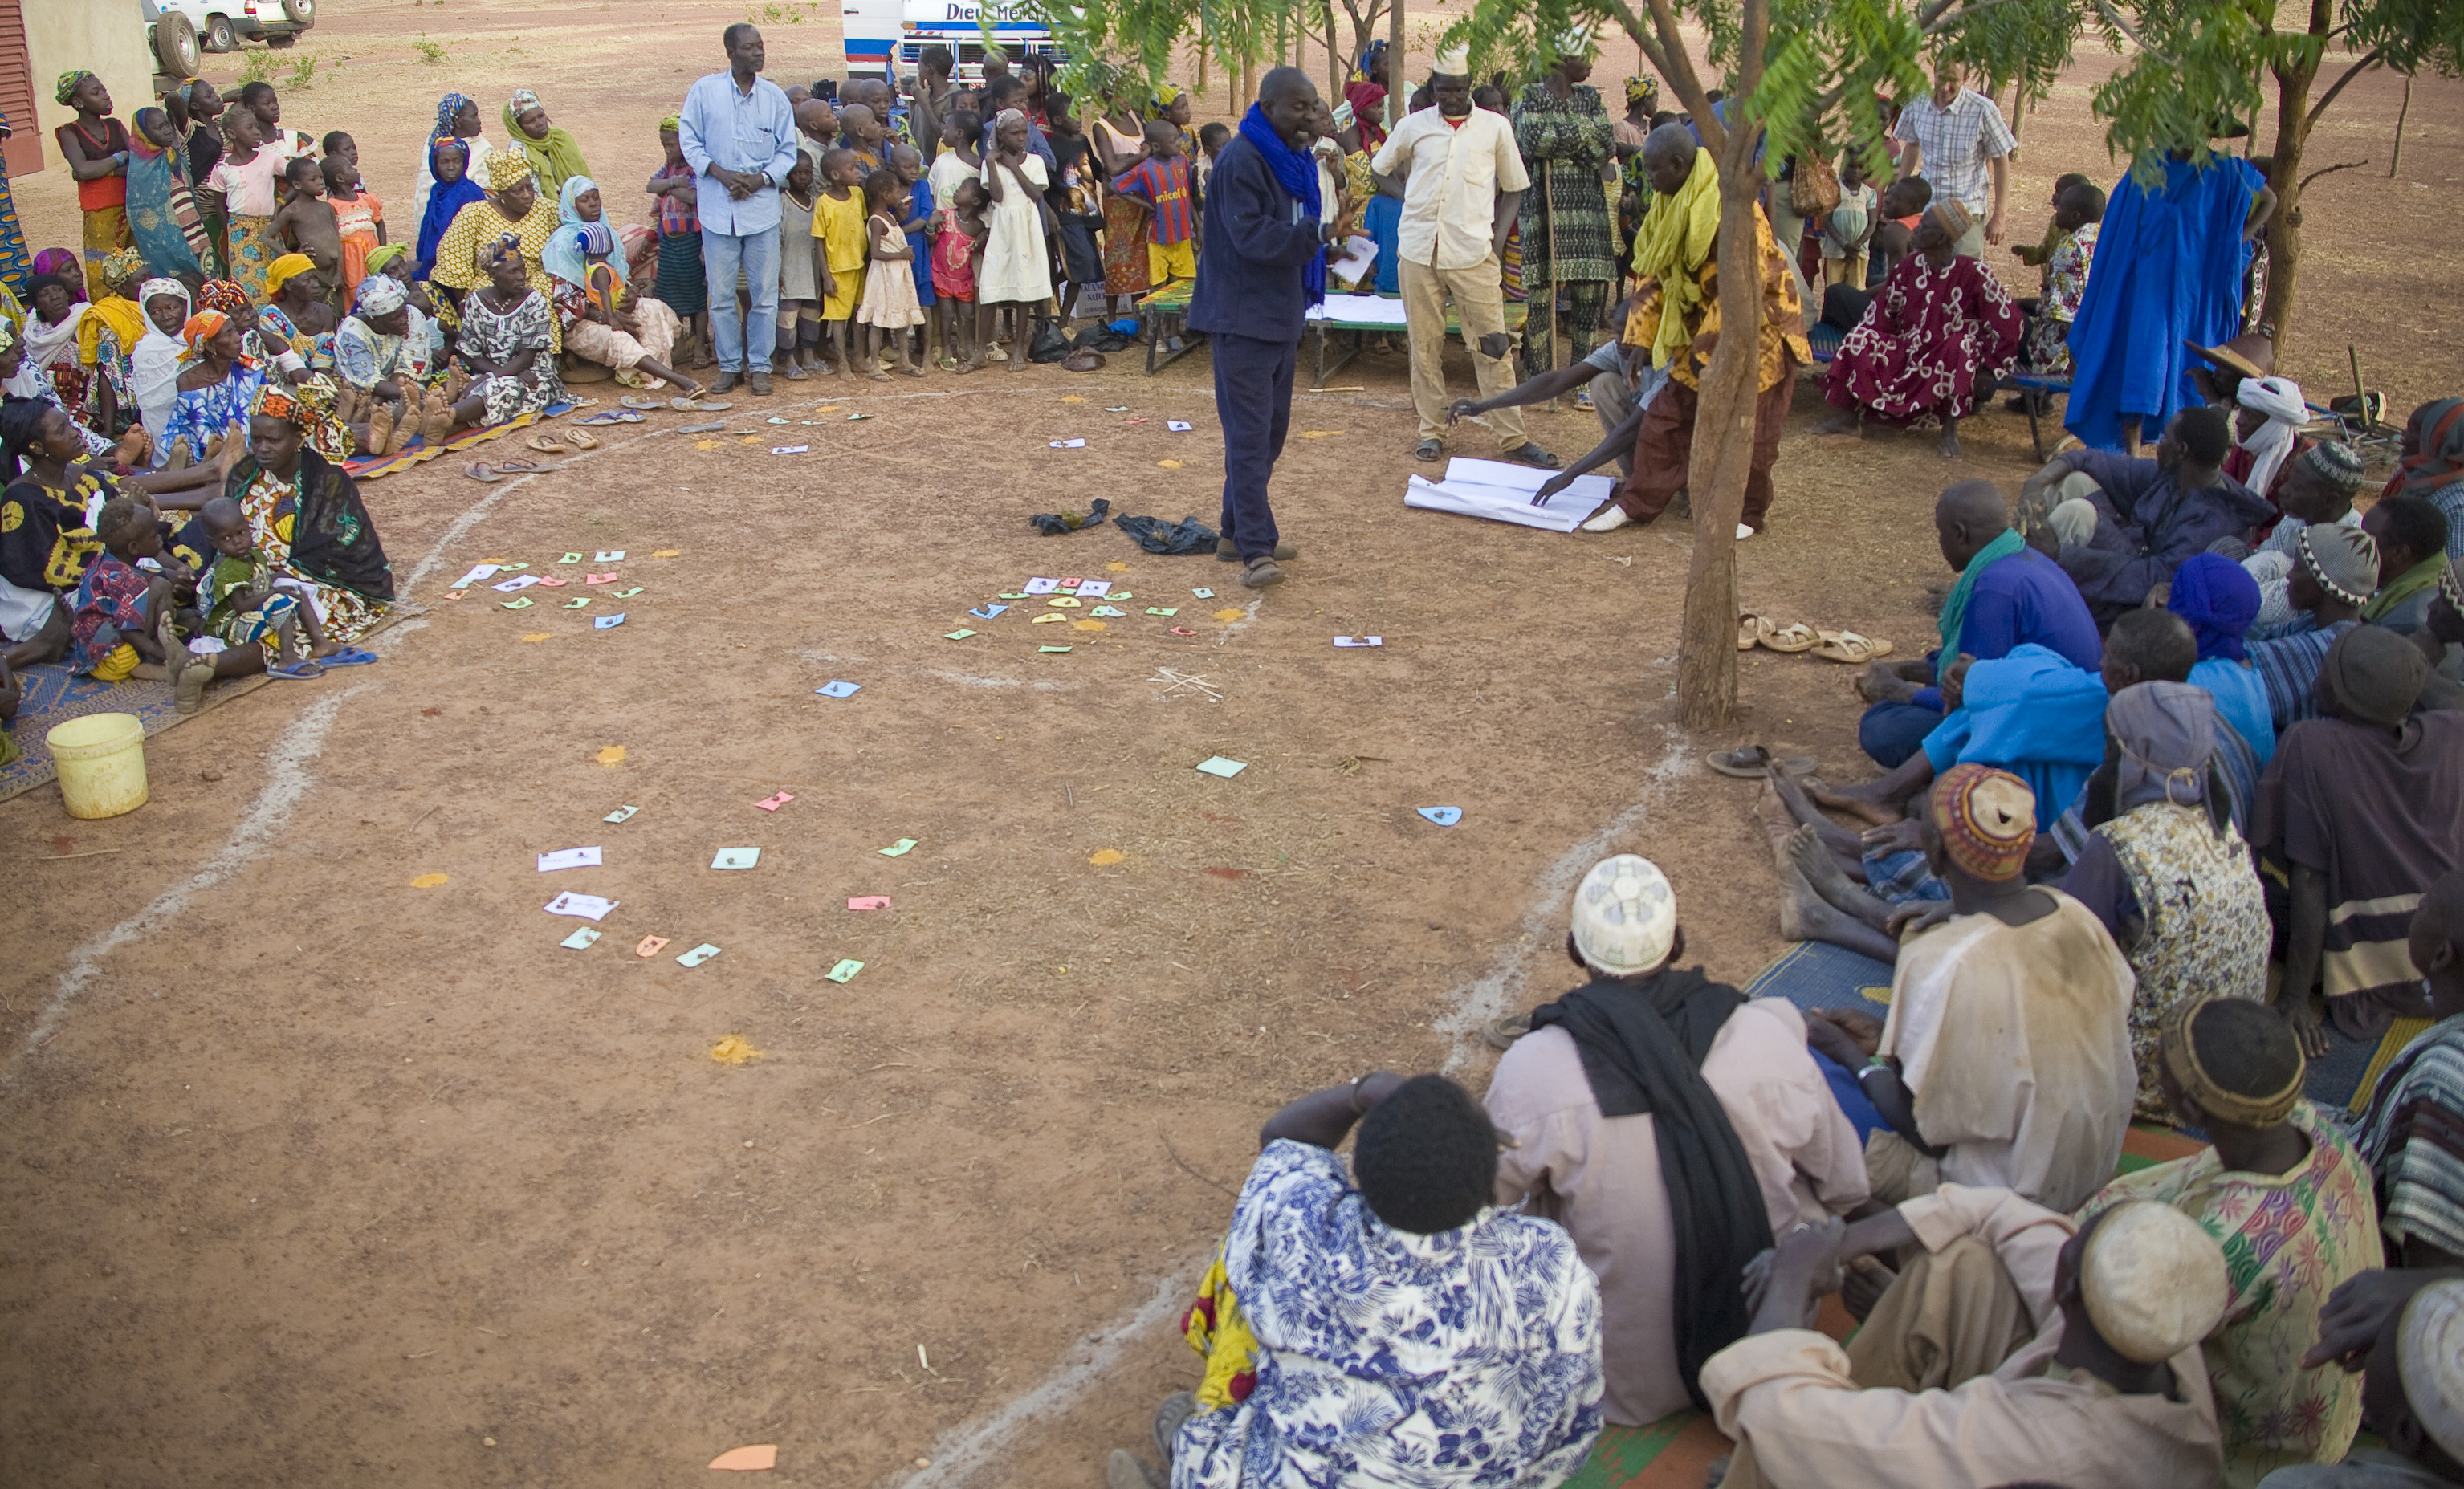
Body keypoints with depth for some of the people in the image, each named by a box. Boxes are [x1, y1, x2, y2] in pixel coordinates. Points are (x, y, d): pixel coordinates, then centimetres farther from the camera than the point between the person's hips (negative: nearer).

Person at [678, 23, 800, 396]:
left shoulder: (775, 96, 3)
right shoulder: (704, 91, -1)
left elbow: (787, 151, 6)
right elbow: (688, 142, 2)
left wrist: (761, 178, -11)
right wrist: (721, 174, -12)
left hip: (762, 208, 1)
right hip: (717, 210, -1)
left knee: (765, 292, 3)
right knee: (721, 294, 4)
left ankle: (759, 366, 14)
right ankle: (730, 365, 16)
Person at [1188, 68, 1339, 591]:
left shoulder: (1292, 161, 15)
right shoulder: (1240, 161, -15)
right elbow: (1250, 234, -25)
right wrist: (1317, 232, -32)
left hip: (1280, 315, 10)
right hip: (1244, 317, -10)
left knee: (1271, 430, 14)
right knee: (1250, 432, -11)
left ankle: (1237, 530, 25)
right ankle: (1255, 550, -12)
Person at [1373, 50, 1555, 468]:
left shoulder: (1495, 127, 5)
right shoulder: (1414, 126, 7)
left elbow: (1514, 187, 12)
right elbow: (1381, 167, 23)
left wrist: (1498, 239, 1)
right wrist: (1416, 195, 10)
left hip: (1473, 252, -1)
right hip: (1419, 249, 2)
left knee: (1492, 346, -2)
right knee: (1425, 346, 6)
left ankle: (1512, 438, 2)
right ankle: (1432, 431, 17)